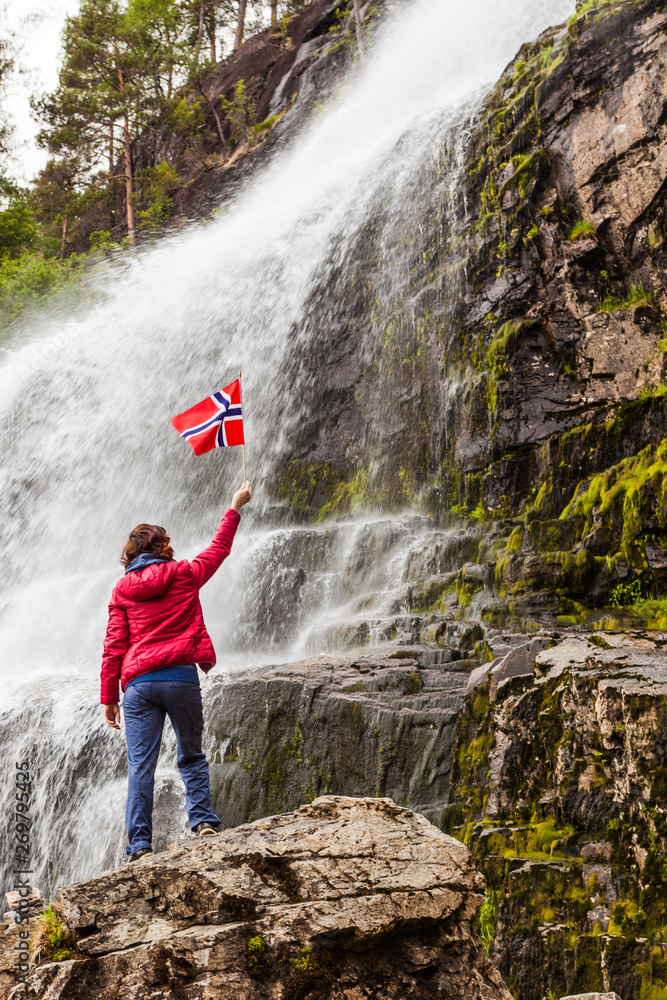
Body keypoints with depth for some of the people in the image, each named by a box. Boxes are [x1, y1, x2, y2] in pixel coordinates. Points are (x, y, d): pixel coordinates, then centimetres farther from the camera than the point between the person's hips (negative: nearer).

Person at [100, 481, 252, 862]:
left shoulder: (123, 589, 9)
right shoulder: (183, 574, 7)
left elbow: (114, 646, 6)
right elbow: (219, 549, 22)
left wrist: (109, 696, 9)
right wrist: (235, 507, 34)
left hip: (139, 684, 1)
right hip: (181, 678, -1)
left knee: (141, 765, -1)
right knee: (192, 756, 14)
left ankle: (140, 845, -5)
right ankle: (203, 820, 2)